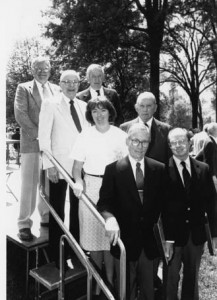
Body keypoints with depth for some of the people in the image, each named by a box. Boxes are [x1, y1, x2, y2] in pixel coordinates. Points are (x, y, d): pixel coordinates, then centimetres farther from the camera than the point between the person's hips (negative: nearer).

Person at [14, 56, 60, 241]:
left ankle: (47, 217, 21)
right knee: (29, 184, -1)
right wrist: (38, 135, -11)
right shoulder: (24, 88, 5)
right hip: (32, 143, -3)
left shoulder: (56, 89, 16)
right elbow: (20, 115, -5)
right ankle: (24, 224, 8)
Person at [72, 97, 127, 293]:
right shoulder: (85, 136, 3)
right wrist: (78, 181, -15)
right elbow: (77, 166, 4)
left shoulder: (120, 135, 1)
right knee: (93, 233, 7)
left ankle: (110, 280, 21)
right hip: (91, 187, 1)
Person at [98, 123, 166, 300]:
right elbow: (104, 201, -10)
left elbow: (163, 202, 4)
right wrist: (110, 218, -30)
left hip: (150, 239, 2)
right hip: (126, 238, -2)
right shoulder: (113, 169, -7)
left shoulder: (159, 169, 0)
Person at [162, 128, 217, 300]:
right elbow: (161, 206, -13)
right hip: (173, 234, -3)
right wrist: (166, 237, -14)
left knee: (192, 276, 20)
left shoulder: (203, 169, 1)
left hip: (197, 234, 3)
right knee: (171, 278, 13)